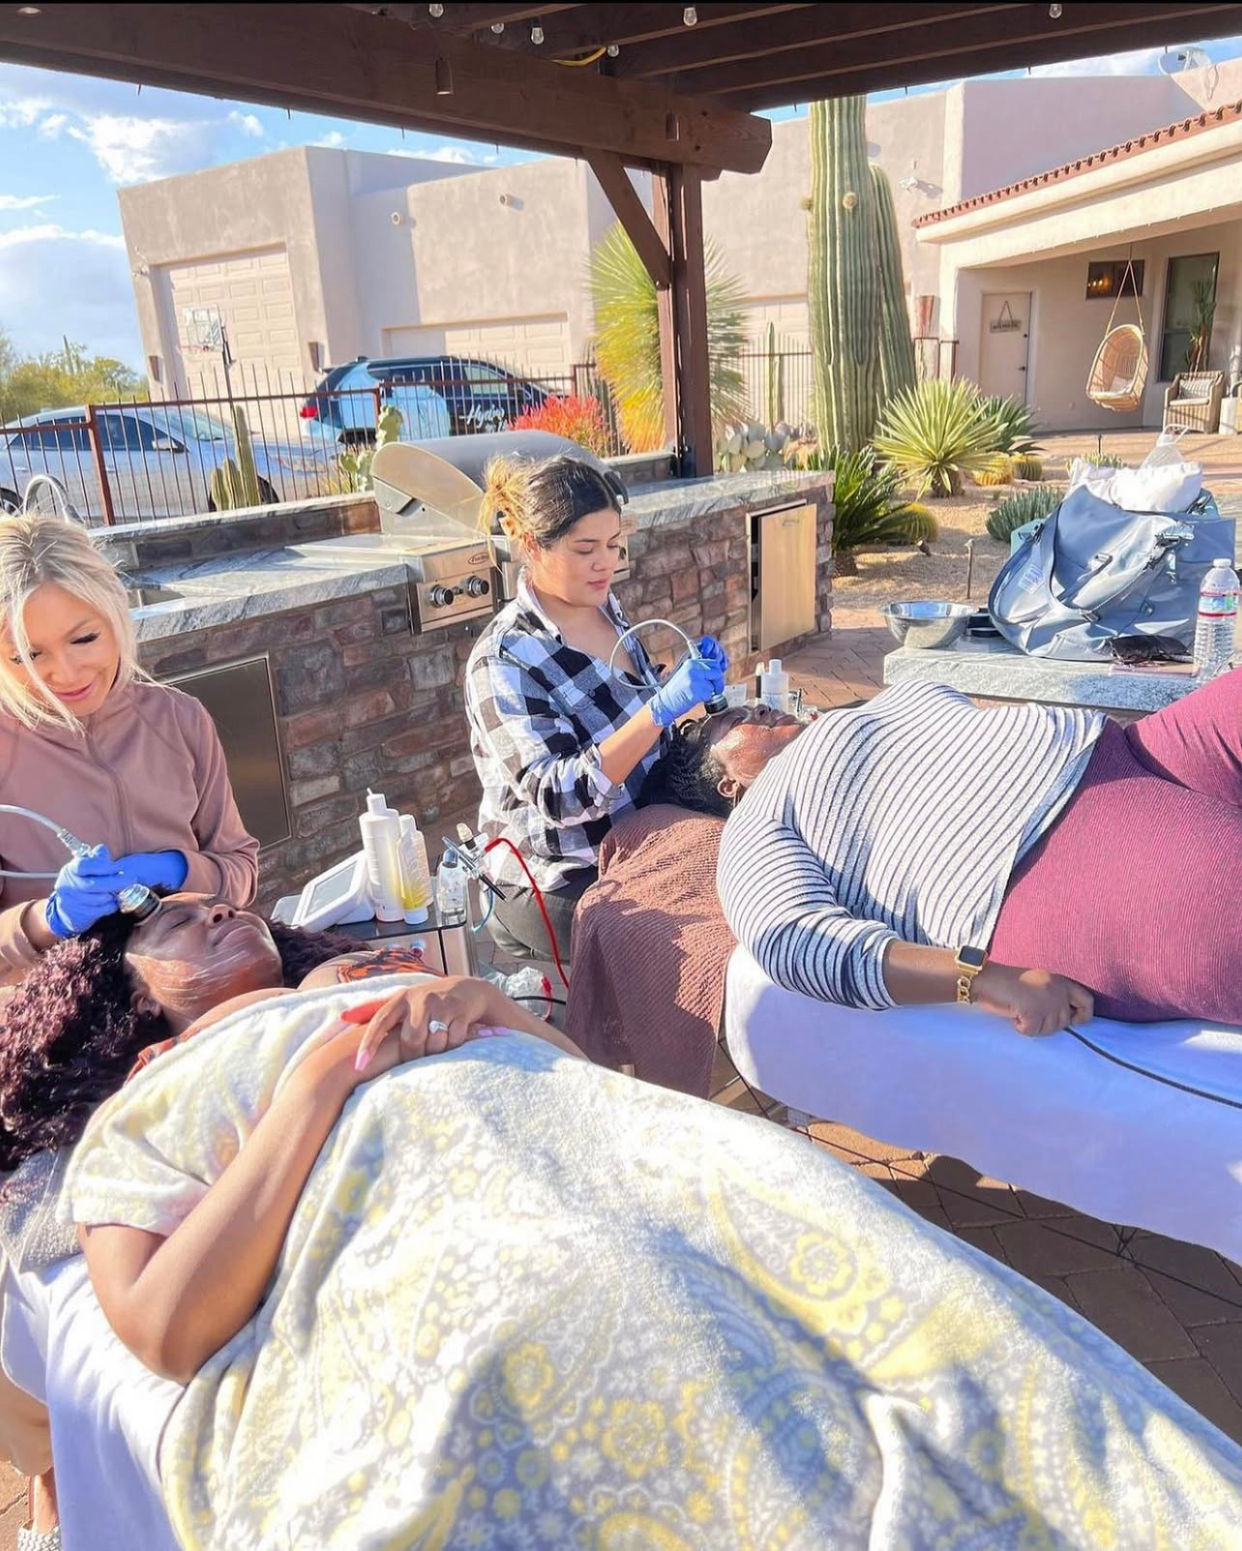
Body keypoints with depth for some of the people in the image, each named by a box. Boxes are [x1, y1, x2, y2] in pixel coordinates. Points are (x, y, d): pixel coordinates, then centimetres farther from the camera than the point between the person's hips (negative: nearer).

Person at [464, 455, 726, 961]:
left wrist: (689, 691, -3)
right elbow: (559, 798, -28)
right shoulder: (503, 661, -20)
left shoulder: (604, 607, 2)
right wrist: (663, 708, -35)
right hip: (560, 883, -7)